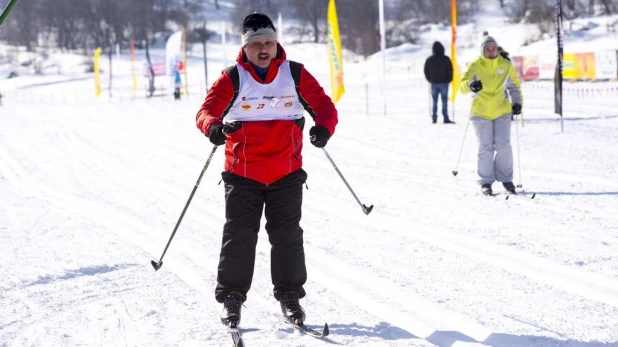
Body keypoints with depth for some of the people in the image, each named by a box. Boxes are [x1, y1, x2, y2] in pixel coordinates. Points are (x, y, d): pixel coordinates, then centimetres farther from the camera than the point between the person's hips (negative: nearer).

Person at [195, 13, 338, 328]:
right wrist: (214, 127, -35)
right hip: (242, 173, -1)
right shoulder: (232, 78, -3)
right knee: (239, 236, 0)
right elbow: (206, 111, -11)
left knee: (287, 235, 7)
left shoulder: (295, 74, 2)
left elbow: (324, 106, -1)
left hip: (287, 173, 1)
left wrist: (324, 127, -23)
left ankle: (289, 295, 18)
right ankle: (231, 296, 11)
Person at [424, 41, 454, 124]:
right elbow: (450, 70, -4)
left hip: (434, 83, 3)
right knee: (444, 101, -1)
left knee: (434, 101, 8)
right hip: (444, 82, -3)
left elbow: (426, 72, 7)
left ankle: (434, 118, 3)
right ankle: (445, 118, -4)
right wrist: (448, 80, 10)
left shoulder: (429, 60, 2)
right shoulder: (445, 59, -7)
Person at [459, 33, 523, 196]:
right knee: (486, 148, -3)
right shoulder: (475, 66, -6)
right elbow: (462, 85, -14)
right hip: (481, 113, -2)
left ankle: (506, 179, 10)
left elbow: (514, 86, 12)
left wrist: (517, 102, -4)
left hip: (502, 112, 2)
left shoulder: (506, 66, 1)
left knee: (504, 146, -5)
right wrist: (470, 85, -37)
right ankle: (486, 182, 9)